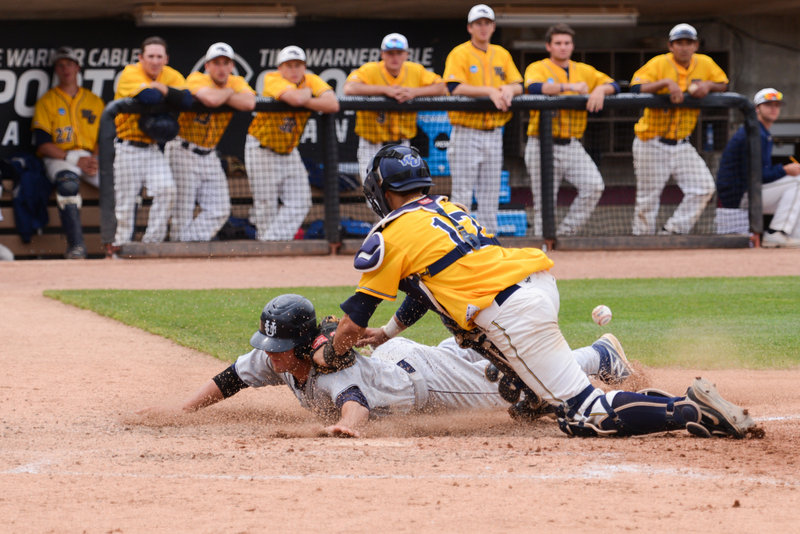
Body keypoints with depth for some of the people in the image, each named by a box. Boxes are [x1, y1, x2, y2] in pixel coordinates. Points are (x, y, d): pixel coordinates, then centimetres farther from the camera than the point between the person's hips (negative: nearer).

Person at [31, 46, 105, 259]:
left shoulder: (94, 101, 22)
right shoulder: (46, 102, 12)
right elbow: (42, 145, 1)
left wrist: (95, 160, -7)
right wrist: (75, 159, -12)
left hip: (92, 158, 3)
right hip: (59, 159, -3)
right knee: (67, 183, -39)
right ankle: (76, 247, -46)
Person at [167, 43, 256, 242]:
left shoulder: (236, 82, 2)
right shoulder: (196, 79, -13)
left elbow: (249, 103, -20)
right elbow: (211, 99, -36)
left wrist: (221, 96, -21)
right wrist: (229, 92, -16)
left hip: (209, 156, 6)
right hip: (183, 151, -6)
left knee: (219, 210, -2)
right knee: (183, 211, -8)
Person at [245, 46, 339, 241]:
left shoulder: (312, 81, -8)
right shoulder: (273, 80, -21)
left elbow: (333, 104, -26)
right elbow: (295, 97, -41)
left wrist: (305, 101, -29)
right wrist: (307, 94, -20)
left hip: (289, 151, 5)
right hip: (262, 150, -5)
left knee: (300, 202, -4)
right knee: (266, 204, 0)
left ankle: (274, 240, -4)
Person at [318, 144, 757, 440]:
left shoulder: (390, 236, 4)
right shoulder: (447, 208, 26)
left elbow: (355, 317, 9)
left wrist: (330, 355, 26)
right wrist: (387, 333, 44)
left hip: (512, 312, -9)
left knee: (585, 416, -9)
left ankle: (695, 412, -25)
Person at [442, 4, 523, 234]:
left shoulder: (502, 55, 13)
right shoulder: (459, 54, -4)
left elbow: (519, 86, 8)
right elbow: (455, 87, -17)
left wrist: (509, 89, -16)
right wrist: (490, 91, -24)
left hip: (494, 134, 5)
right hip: (466, 133, -5)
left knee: (490, 195, 7)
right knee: (462, 194, -6)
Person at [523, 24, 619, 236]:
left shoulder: (584, 71, 15)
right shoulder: (538, 68, 2)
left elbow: (613, 85, 8)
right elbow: (534, 87, -21)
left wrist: (600, 89, -16)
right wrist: (569, 87, -29)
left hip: (573, 146, 3)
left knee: (594, 185, -16)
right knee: (544, 203, -2)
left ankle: (566, 233, -6)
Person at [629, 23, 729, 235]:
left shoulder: (704, 64, 2)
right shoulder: (659, 63, -12)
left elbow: (723, 84, 13)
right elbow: (635, 89, -23)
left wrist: (708, 85, -8)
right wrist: (666, 82, -33)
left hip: (682, 145, 4)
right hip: (652, 144, -4)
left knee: (704, 188, -7)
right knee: (648, 198, 1)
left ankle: (671, 232, 4)